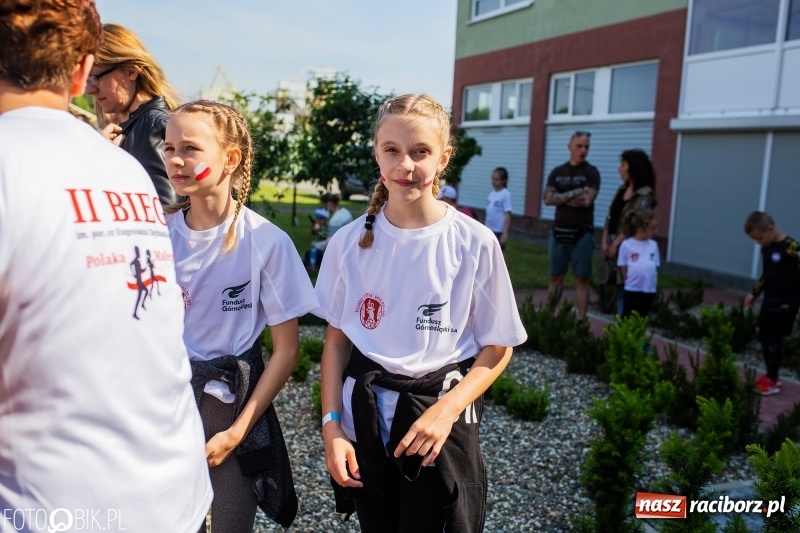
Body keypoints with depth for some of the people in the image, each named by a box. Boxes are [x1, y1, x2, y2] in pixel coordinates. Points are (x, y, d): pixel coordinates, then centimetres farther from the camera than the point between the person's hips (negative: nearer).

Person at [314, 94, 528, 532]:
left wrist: (446, 411, -17)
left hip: (440, 419, -2)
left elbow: (497, 347, -5)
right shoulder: (349, 242, -3)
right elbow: (336, 340, 3)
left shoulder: (475, 244, -10)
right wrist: (331, 425, -5)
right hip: (364, 417, 2)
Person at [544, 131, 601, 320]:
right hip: (559, 232, 4)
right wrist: (573, 194, -15)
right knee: (555, 277, 10)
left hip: (582, 234, -3)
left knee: (582, 279, 0)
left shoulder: (591, 173, -2)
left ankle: (581, 320, 3)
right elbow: (548, 199, -5)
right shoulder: (557, 172, 8)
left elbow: (586, 200, -16)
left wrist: (560, 198, -5)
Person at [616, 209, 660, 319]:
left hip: (649, 290, 4)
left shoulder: (653, 245, 3)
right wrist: (629, 281, -6)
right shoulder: (627, 245, -10)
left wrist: (653, 282, 1)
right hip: (632, 289, -4)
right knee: (628, 318, 7)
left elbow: (655, 267, 8)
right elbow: (622, 267, -5)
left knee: (643, 318, 15)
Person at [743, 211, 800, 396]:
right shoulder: (766, 249, 6)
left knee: (774, 340, -4)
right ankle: (771, 374, 25)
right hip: (768, 302, 8)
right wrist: (754, 293, 20)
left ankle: (772, 380, 6)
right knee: (764, 338, 12)